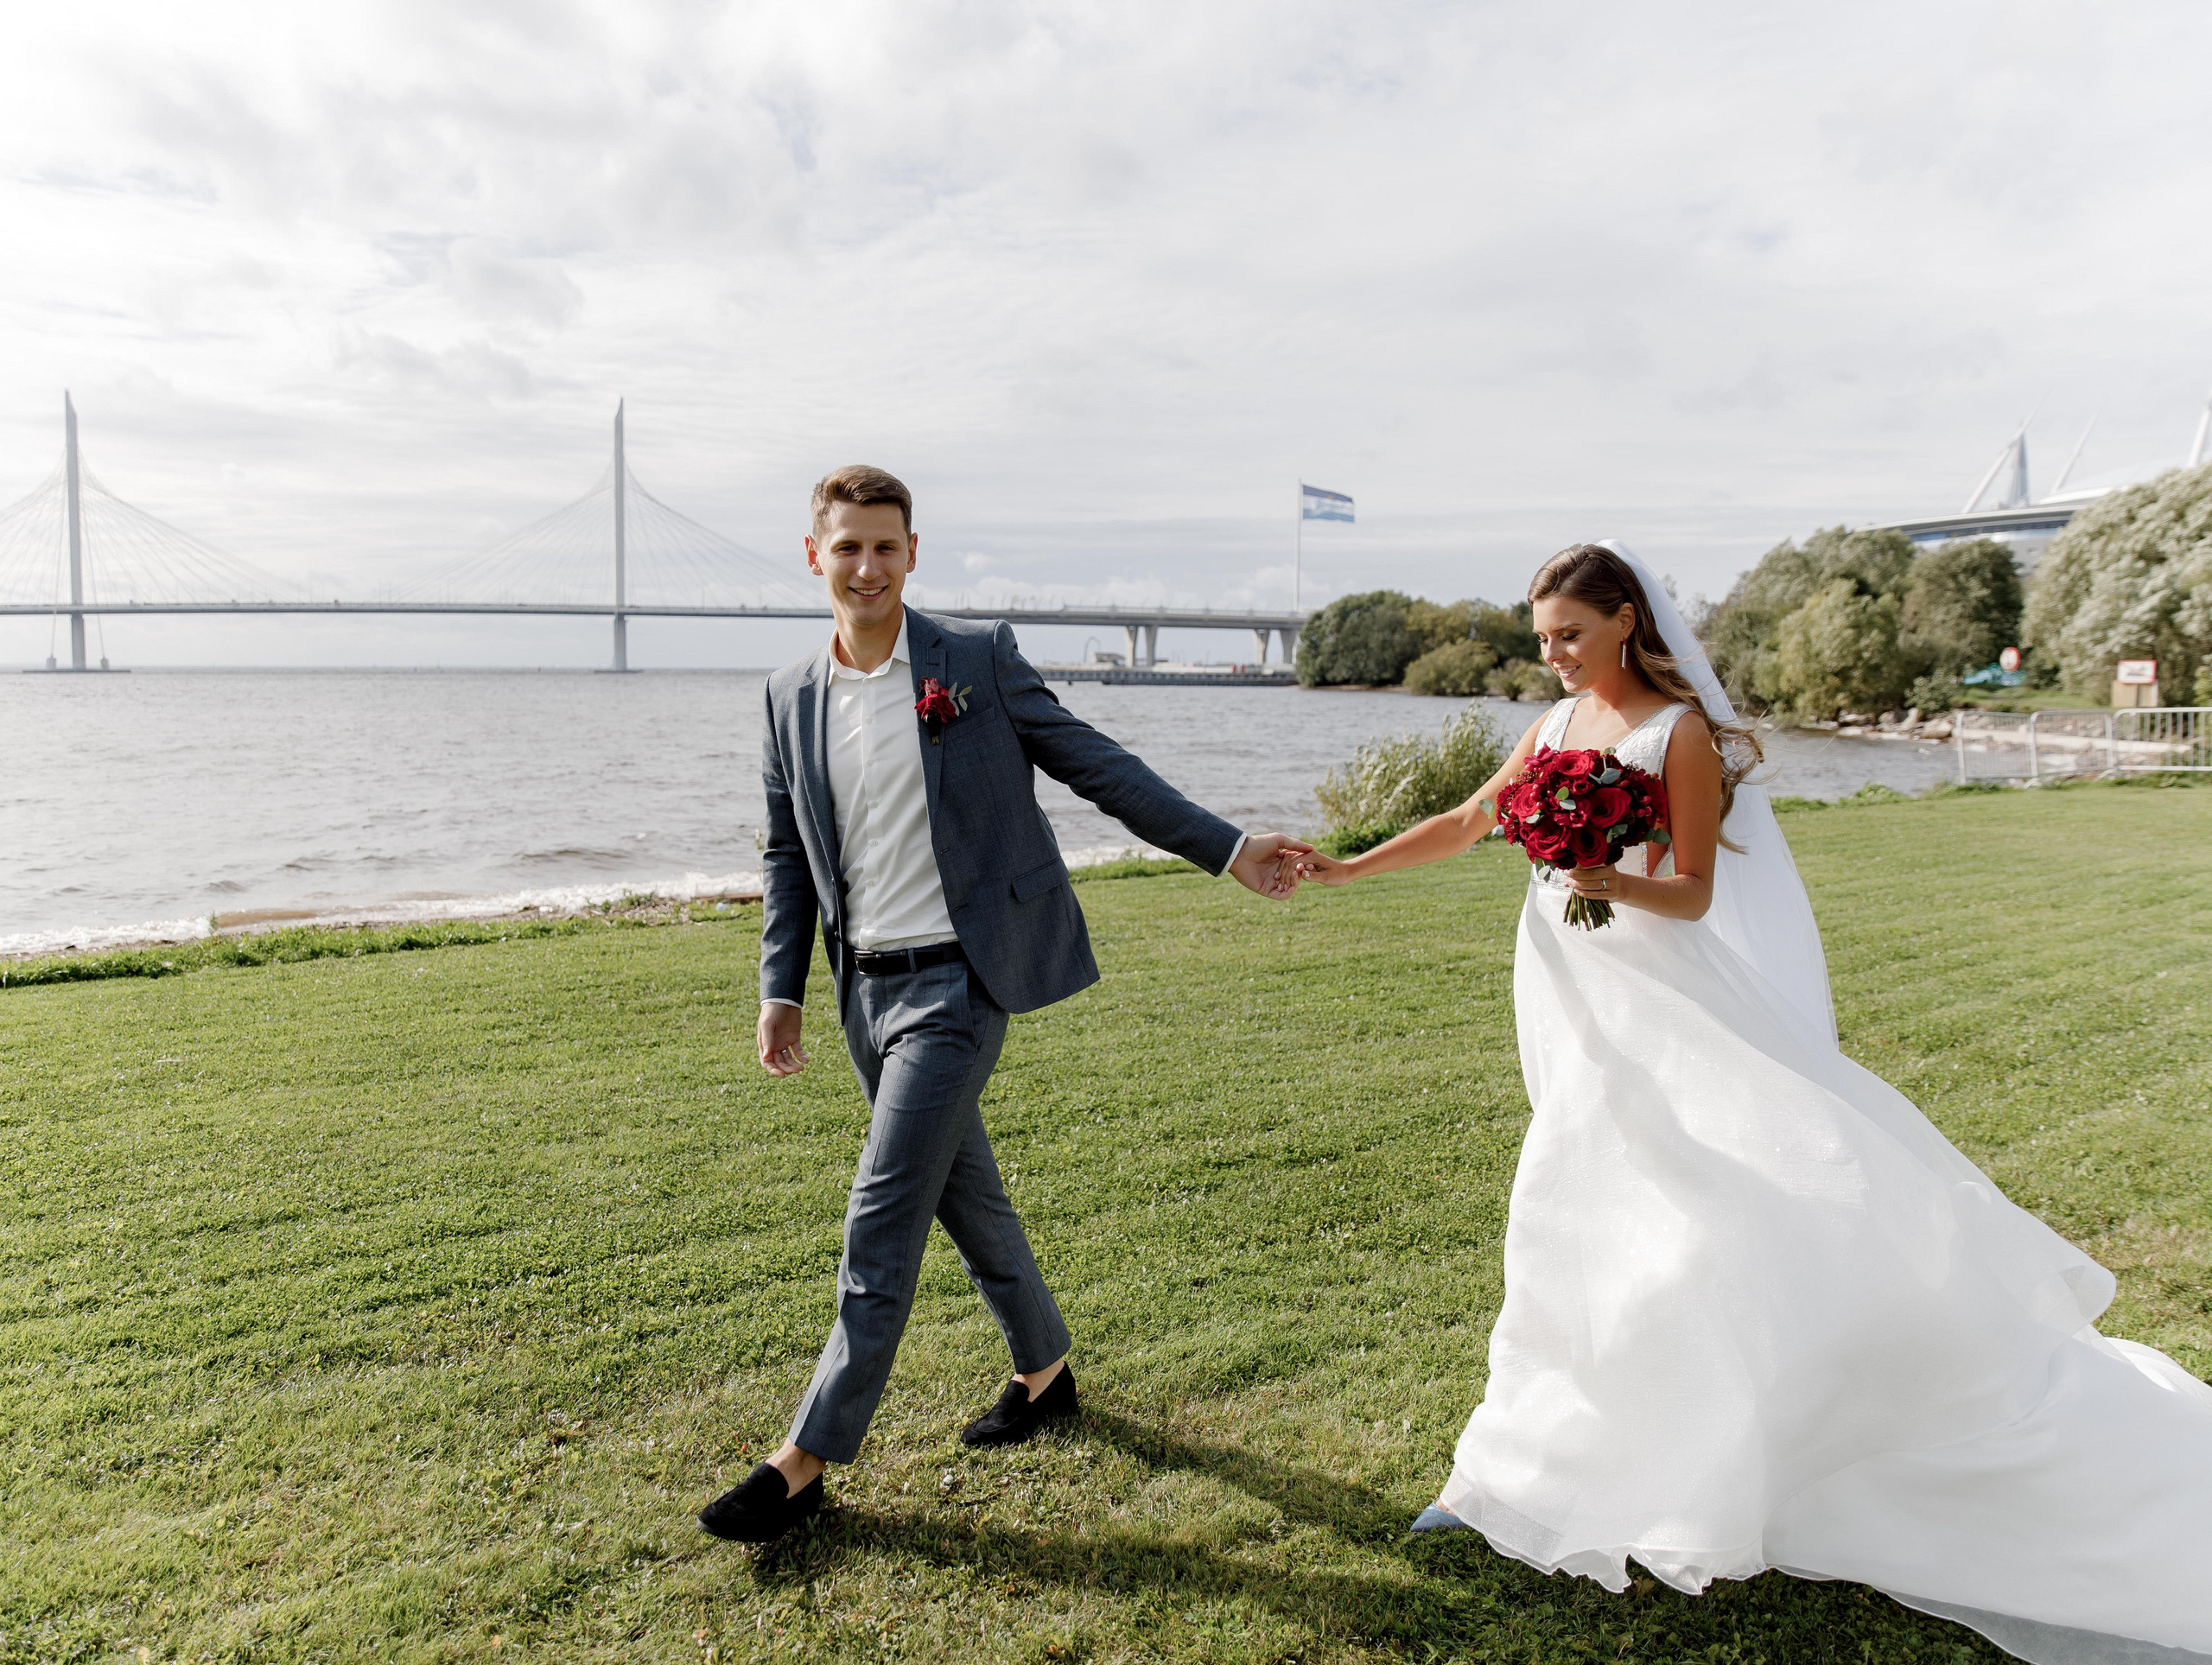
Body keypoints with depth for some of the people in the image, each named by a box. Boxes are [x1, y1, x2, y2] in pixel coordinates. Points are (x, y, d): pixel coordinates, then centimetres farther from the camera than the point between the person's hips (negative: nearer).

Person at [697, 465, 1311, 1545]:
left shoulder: (978, 659, -5)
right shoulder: (791, 696, 8)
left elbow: (1099, 767, -2)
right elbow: (788, 856, 13)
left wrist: (1226, 849, -6)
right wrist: (782, 991, 7)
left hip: (957, 980, -5)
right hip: (866, 989, 5)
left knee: (882, 1217, -6)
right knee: (963, 1195, 17)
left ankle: (807, 1461, 7)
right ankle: (1044, 1373, 39)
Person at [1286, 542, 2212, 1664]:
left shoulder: (1679, 730, -10)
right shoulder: (1556, 727, 8)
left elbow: (1692, 895, -11)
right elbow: (1466, 823, 15)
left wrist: (1617, 884, -30)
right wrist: (1345, 867, 12)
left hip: (1670, 1008, -5)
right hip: (1584, 1009, 5)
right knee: (1587, 1212, 9)